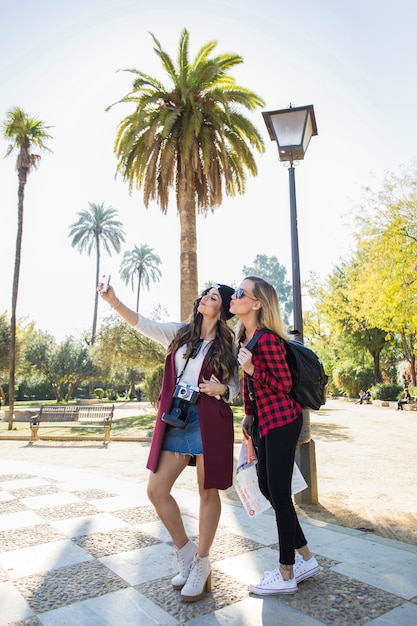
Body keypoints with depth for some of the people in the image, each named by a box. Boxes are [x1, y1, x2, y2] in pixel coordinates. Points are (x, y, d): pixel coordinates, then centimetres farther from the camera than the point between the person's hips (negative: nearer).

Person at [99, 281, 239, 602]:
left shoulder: (228, 344, 2)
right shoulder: (180, 333, 9)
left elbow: (235, 388, 6)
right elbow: (143, 324, -2)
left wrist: (221, 390, -17)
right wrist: (114, 301, -16)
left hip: (209, 421, -4)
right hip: (175, 419, 4)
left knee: (208, 492, 6)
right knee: (157, 490, 5)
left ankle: (201, 564, 26)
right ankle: (186, 552, 27)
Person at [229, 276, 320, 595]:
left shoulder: (267, 339, -21)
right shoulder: (245, 336, 7)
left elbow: (284, 384, -16)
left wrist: (252, 369, -29)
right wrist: (248, 414, 18)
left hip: (281, 420, -10)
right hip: (265, 419, 10)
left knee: (279, 492, 0)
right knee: (266, 487, 15)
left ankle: (286, 575, 18)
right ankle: (306, 557, 31)